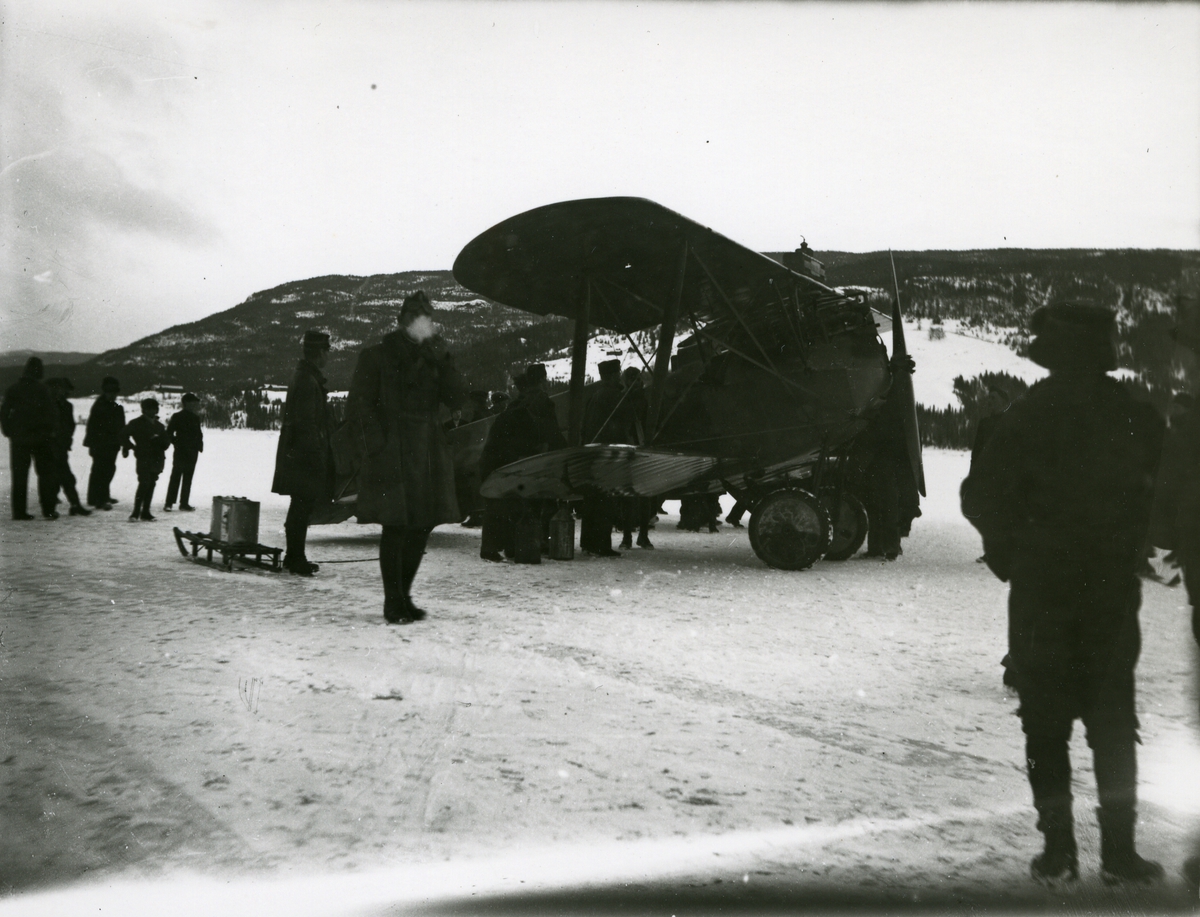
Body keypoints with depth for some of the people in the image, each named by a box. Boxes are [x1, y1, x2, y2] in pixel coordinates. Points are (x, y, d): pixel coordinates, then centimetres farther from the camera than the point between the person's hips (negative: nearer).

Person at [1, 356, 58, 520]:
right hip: (40, 438, -3)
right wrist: (49, 431, 6)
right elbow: (52, 414, -9)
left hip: (18, 439, 3)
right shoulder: (41, 390, -8)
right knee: (45, 473, 5)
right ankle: (48, 509, 1)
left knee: (19, 475, 7)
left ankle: (19, 511, 3)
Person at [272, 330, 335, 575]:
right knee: (303, 506, -5)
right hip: (305, 454, -11)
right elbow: (307, 423, -21)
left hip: (297, 454, 11)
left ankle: (294, 557, 23)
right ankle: (296, 558, 0)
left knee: (300, 506, 15)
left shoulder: (303, 375, 16)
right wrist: (316, 453, -20)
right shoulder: (309, 380, -17)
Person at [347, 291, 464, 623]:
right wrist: (377, 444, -11)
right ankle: (393, 602, 4)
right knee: (396, 527, -7)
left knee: (421, 527, 6)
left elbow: (455, 397, 3)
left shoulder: (434, 358, 15)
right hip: (391, 456, -5)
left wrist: (440, 357, -6)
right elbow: (358, 405, -2)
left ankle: (403, 596, 19)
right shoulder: (376, 357, 1)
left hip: (427, 457, 5)